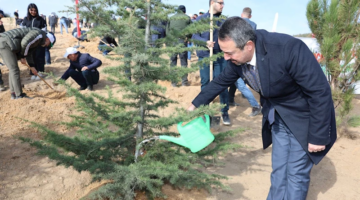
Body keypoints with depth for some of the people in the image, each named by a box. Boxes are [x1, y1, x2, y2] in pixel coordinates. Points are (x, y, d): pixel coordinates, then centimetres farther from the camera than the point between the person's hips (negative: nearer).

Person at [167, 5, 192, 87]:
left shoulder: (171, 18, 12)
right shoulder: (187, 18, 5)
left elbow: (167, 29, 9)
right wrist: (187, 37, 9)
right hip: (182, 40, -2)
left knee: (173, 61, 7)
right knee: (184, 61, 5)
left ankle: (173, 82, 7)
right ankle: (184, 81, 4)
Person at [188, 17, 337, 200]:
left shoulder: (289, 49, -34)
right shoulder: (237, 57, -14)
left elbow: (320, 91, -26)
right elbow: (221, 81, 6)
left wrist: (318, 136, -20)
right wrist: (195, 105, 11)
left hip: (304, 117, -5)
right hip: (278, 118, 5)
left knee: (296, 174, 3)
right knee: (278, 171, 15)